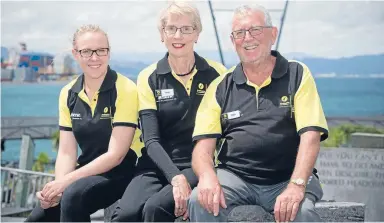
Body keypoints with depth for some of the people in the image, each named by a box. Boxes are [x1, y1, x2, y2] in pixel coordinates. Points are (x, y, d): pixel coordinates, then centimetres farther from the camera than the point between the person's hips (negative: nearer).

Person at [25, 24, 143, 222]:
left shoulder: (125, 89, -12)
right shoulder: (68, 94, 4)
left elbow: (115, 155, -16)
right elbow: (66, 152, 3)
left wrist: (66, 181, -21)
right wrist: (58, 186, -17)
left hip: (122, 174, -5)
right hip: (87, 174, 6)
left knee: (74, 194, -31)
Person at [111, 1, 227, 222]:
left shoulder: (216, 74, 2)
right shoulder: (149, 78, 5)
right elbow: (151, 140, -4)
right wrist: (176, 177, -22)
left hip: (200, 166, -1)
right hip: (157, 166, 2)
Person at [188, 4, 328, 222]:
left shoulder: (298, 75, 4)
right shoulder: (221, 87, 9)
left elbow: (310, 136, -7)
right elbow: (203, 145, 1)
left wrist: (296, 185, -23)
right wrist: (208, 177, -22)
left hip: (286, 178, -1)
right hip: (235, 177, 2)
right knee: (200, 201, -28)